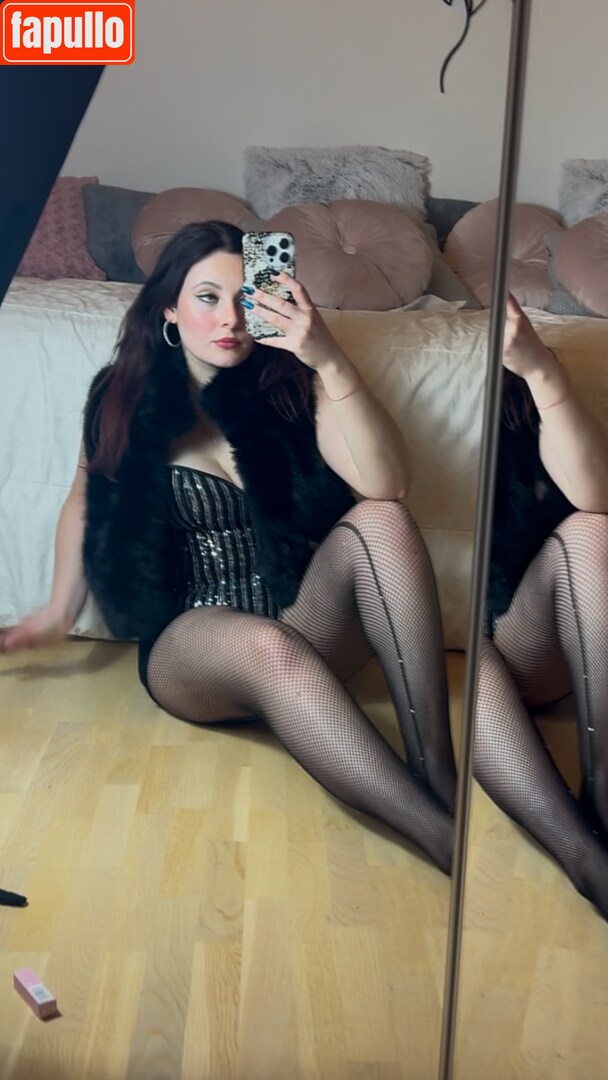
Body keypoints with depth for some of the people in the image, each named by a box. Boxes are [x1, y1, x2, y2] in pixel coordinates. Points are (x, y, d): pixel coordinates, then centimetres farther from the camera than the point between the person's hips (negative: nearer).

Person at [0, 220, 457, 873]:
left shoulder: (289, 384, -3)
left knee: (381, 522, -28)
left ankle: (440, 775, -33)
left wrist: (329, 362, -31)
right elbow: (87, 498, 18)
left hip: (312, 626, 2)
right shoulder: (125, 399, -1)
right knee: (265, 647, -38)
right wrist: (59, 612, 16)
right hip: (191, 643, -1)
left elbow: (387, 486, -20)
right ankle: (446, 838, -42)